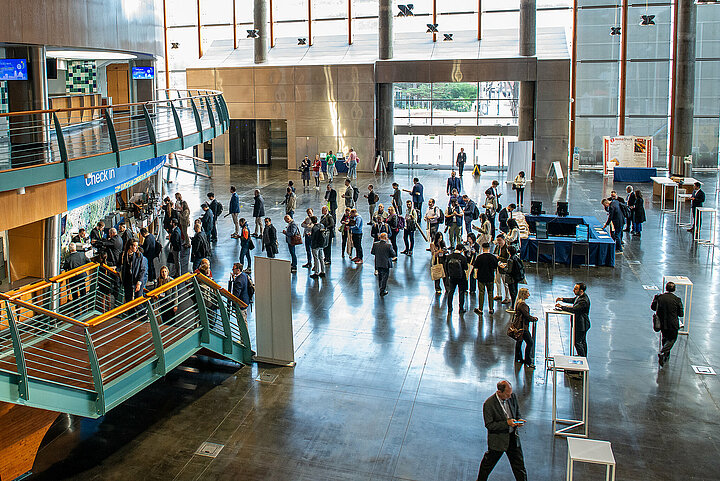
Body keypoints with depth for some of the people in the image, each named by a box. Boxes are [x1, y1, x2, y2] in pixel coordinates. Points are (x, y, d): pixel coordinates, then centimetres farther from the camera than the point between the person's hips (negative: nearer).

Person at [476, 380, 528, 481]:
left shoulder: (512, 397, -5)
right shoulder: (488, 404, -22)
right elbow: (489, 425, -18)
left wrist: (519, 420, -9)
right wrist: (506, 423, -26)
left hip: (513, 437, 4)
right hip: (498, 440, -4)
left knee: (519, 464, 9)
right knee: (488, 463, 14)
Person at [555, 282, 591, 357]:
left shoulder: (584, 301, -29)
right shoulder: (579, 296, 1)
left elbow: (574, 309, -35)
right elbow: (573, 300, 20)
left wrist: (561, 307, -28)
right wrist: (562, 299, 6)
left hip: (581, 324, -10)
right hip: (582, 324, 10)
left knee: (578, 342, -3)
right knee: (583, 341, 22)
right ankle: (584, 357, 36)